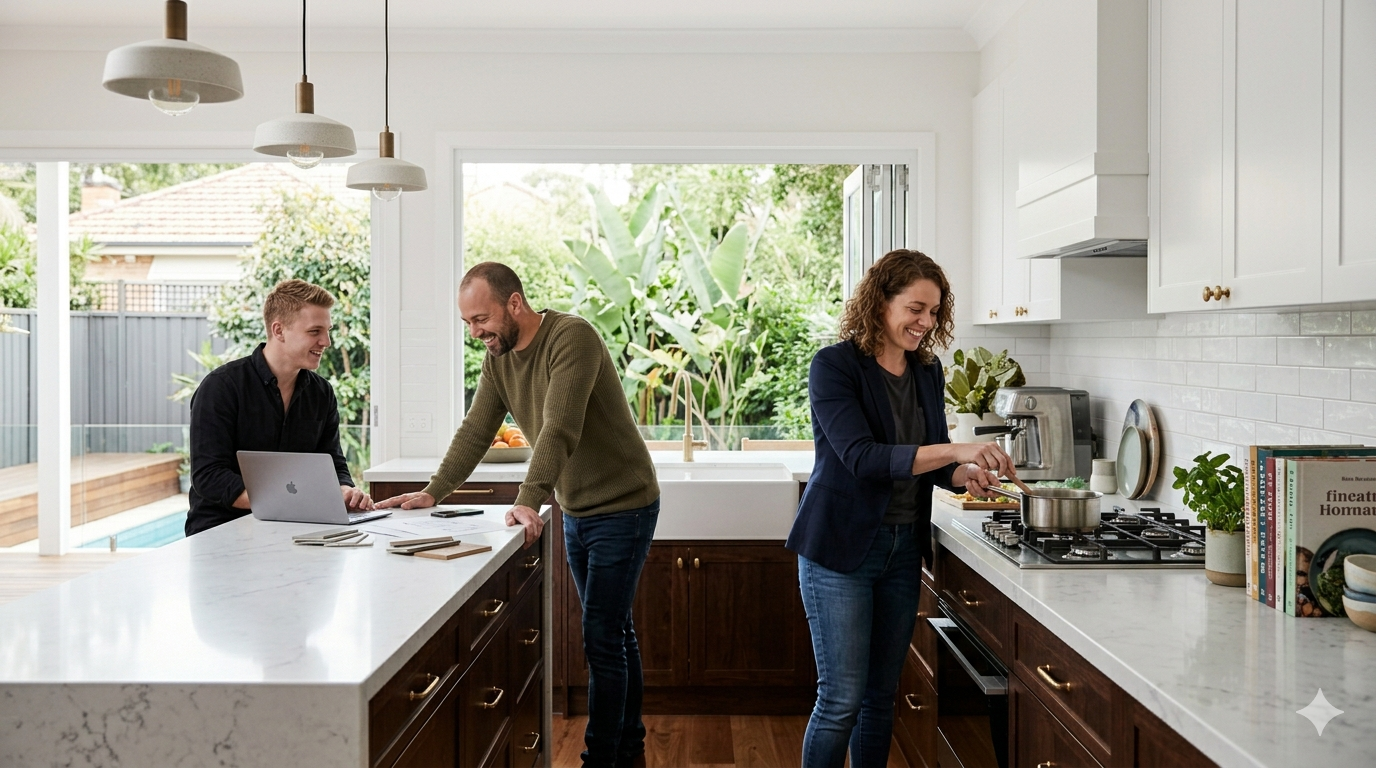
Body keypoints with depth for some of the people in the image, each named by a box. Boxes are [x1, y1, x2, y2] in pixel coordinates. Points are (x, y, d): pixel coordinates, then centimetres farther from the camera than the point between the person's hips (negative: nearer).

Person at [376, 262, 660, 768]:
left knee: (602, 639, -7)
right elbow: (476, 430, 3)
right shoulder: (498, 356, 3)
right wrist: (433, 492, -6)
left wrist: (529, 501, -41)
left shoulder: (572, 337, -23)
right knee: (612, 630, 18)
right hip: (576, 511, 8)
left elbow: (559, 428, -33)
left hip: (623, 508, -8)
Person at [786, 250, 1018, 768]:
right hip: (841, 547, -6)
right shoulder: (835, 365, -12)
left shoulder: (928, 370, 8)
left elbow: (931, 464, 14)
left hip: (903, 549, 6)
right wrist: (955, 450, -30)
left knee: (881, 695, 14)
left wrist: (967, 473, -8)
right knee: (842, 698, -4)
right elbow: (861, 456, -24)